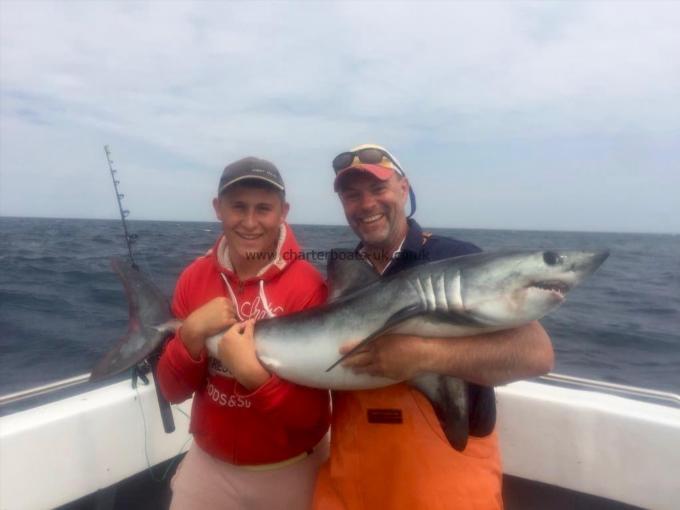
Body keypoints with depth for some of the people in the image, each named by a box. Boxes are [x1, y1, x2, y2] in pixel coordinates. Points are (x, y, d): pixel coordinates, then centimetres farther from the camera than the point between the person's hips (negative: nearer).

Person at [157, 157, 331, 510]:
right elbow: (172, 390, -5)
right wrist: (192, 335, -22)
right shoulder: (194, 277, -7)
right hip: (208, 464, 3)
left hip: (291, 471, -2)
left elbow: (310, 413, -18)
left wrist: (253, 374, -33)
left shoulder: (307, 285, -19)